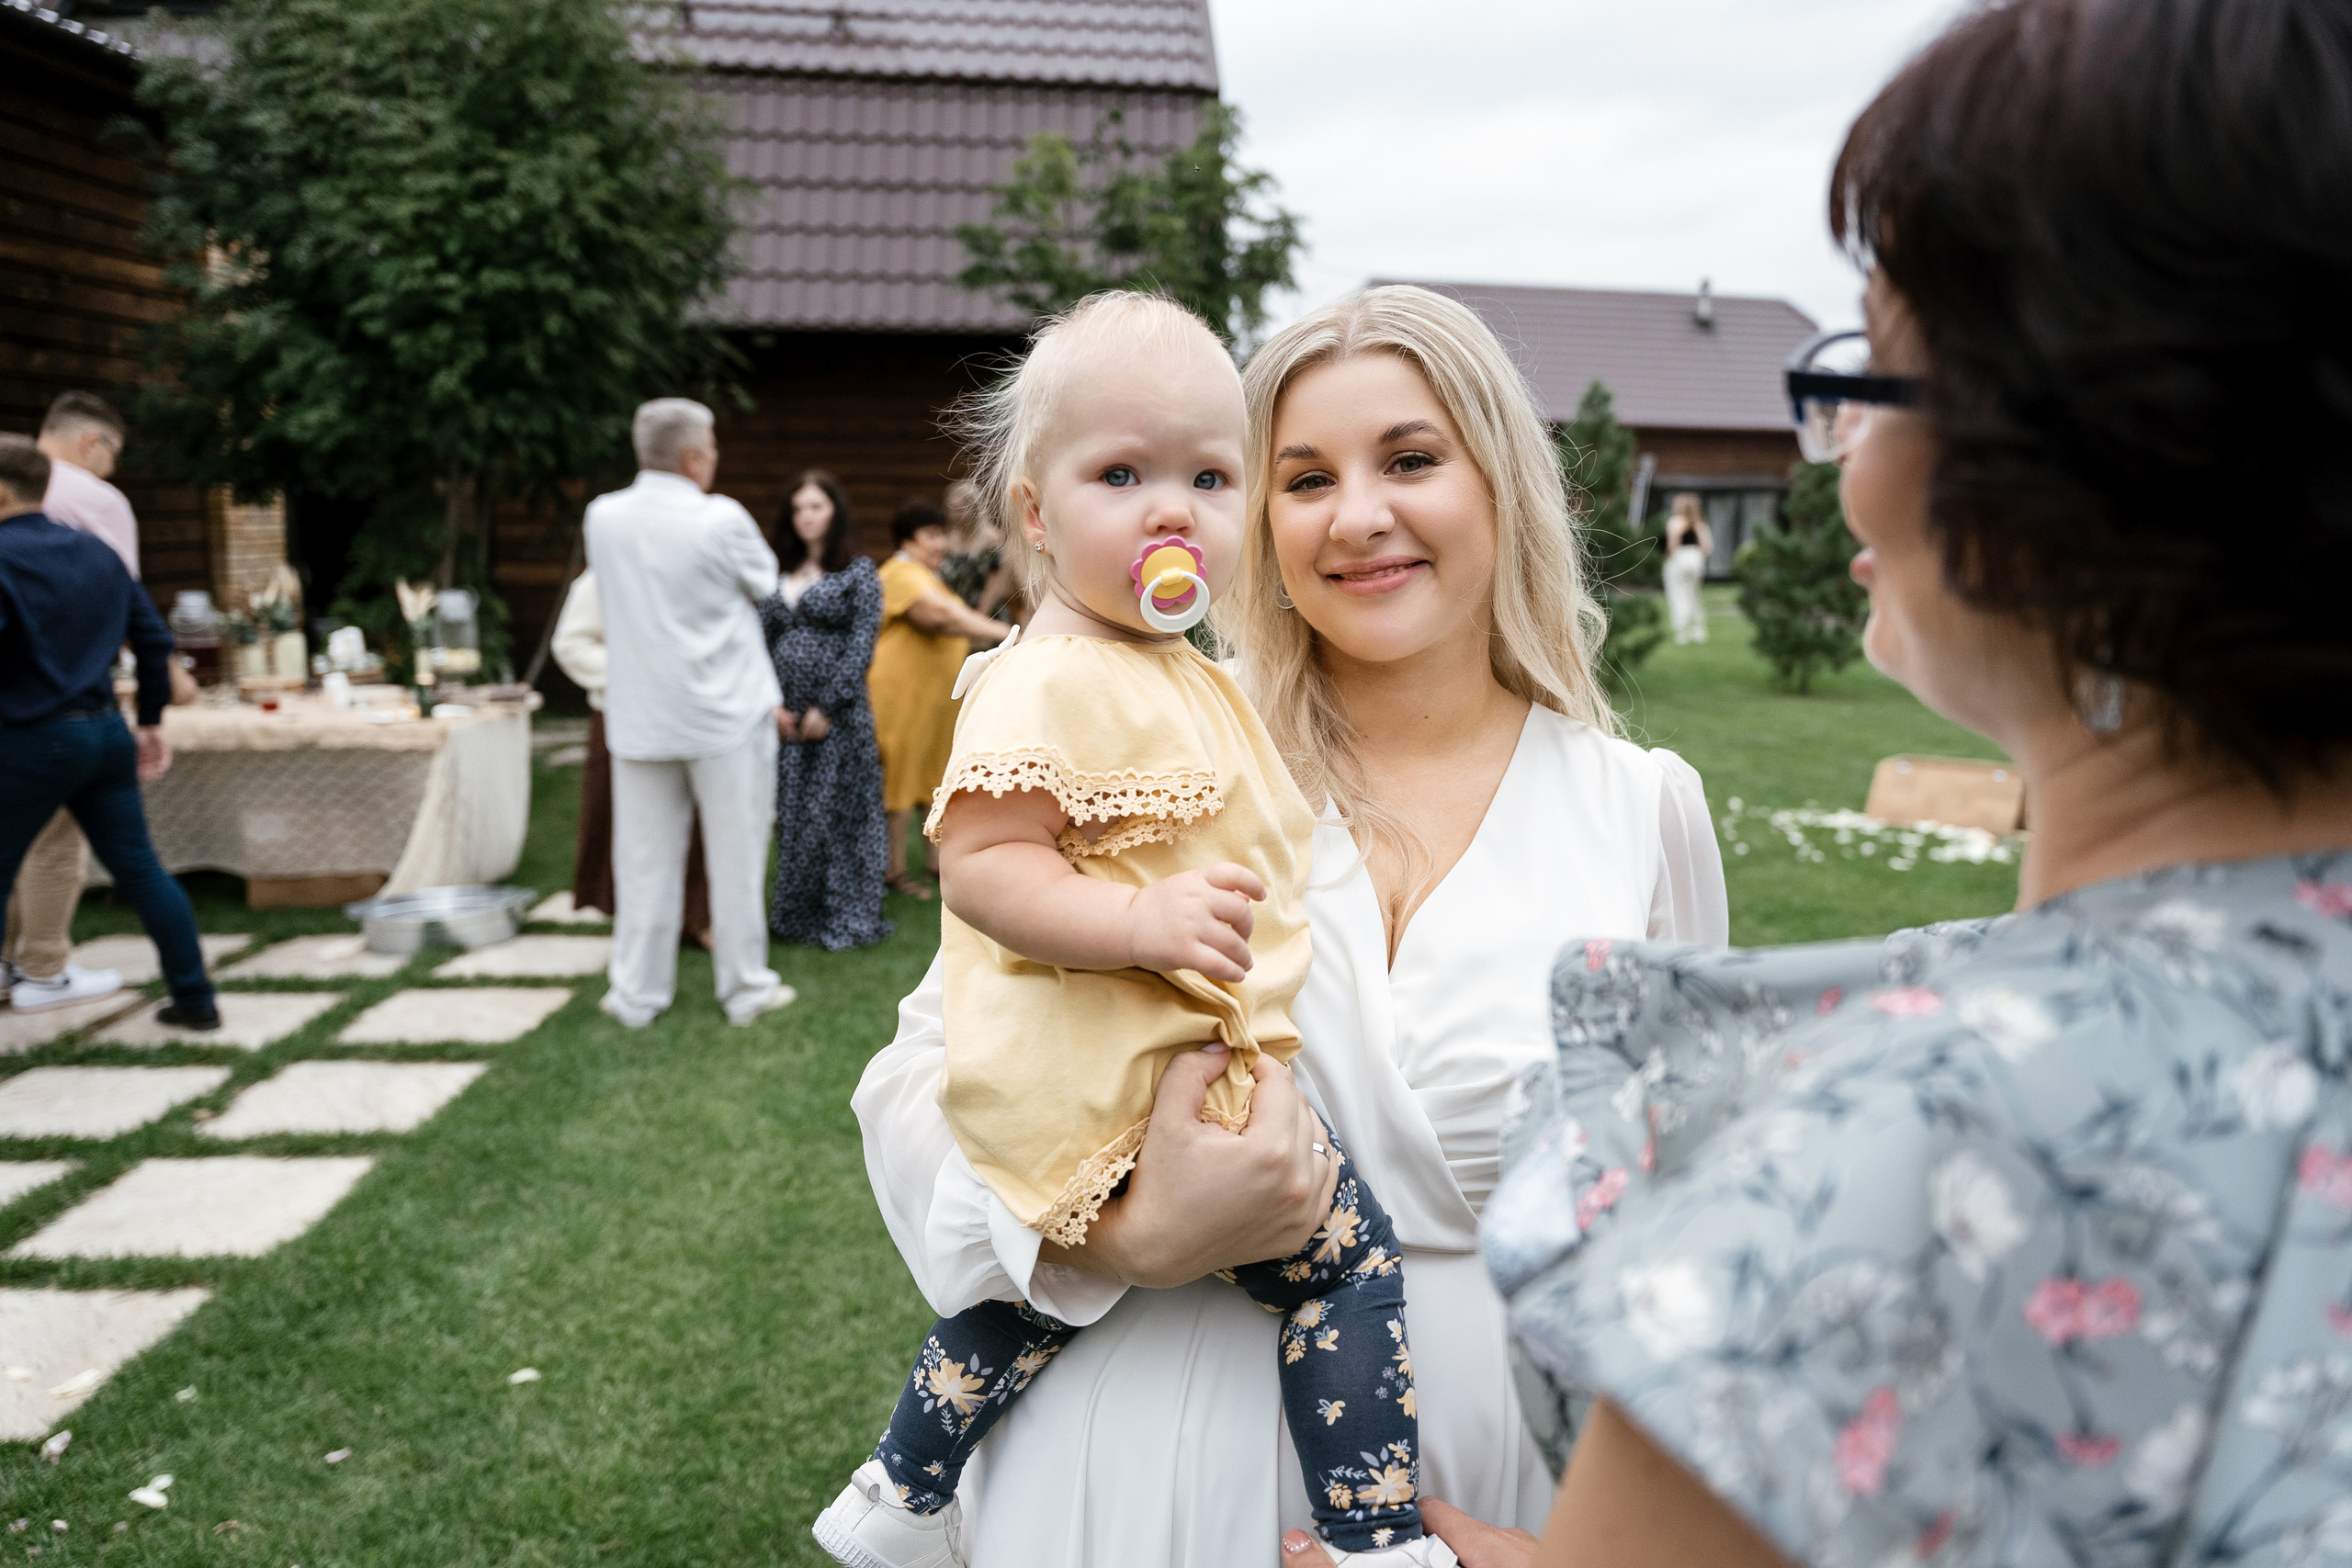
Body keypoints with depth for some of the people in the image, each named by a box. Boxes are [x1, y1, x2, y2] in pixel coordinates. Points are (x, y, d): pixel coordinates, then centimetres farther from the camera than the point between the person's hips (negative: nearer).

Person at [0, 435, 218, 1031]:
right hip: (106, 733, 7)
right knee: (140, 869, 11)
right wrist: (151, 722, 19)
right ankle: (196, 1001, 13)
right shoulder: (97, 552, 11)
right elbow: (155, 638, 13)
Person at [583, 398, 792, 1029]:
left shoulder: (602, 517, -1)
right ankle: (745, 988, 16)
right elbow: (763, 586, 1)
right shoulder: (722, 520, -15)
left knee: (645, 858, 10)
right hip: (726, 715, -3)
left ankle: (637, 992, 17)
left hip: (639, 718, 4)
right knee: (736, 853, 7)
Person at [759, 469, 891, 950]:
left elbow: (861, 647, -8)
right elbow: (762, 641, 10)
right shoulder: (780, 576, 13)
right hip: (787, 718, 5)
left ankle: (847, 918, 8)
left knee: (837, 815, -2)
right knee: (791, 816, 8)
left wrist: (826, 707, -13)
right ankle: (796, 916, 20)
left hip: (838, 716, -5)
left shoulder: (858, 572, -2)